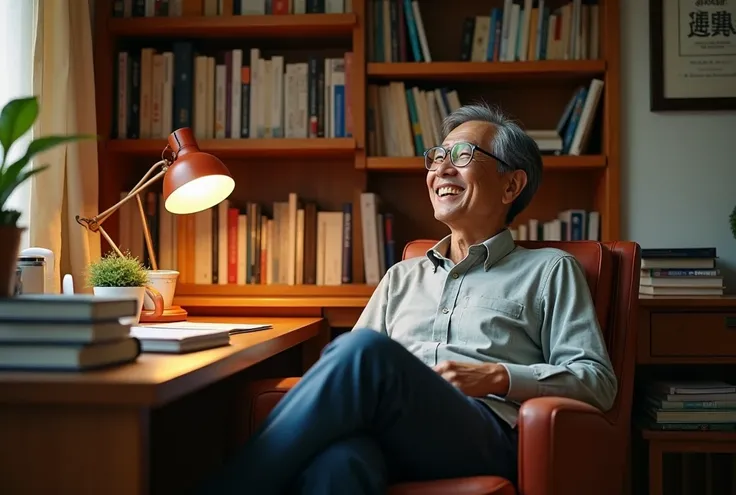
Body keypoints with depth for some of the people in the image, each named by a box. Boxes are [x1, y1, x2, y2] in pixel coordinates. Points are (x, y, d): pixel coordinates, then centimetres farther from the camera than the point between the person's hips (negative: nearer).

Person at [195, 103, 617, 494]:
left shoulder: (549, 270, 19)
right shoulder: (403, 277, 32)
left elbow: (597, 381, 8)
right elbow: (351, 368, 24)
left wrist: (498, 377, -7)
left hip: (487, 437, -3)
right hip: (385, 428, 3)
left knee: (366, 349, -35)